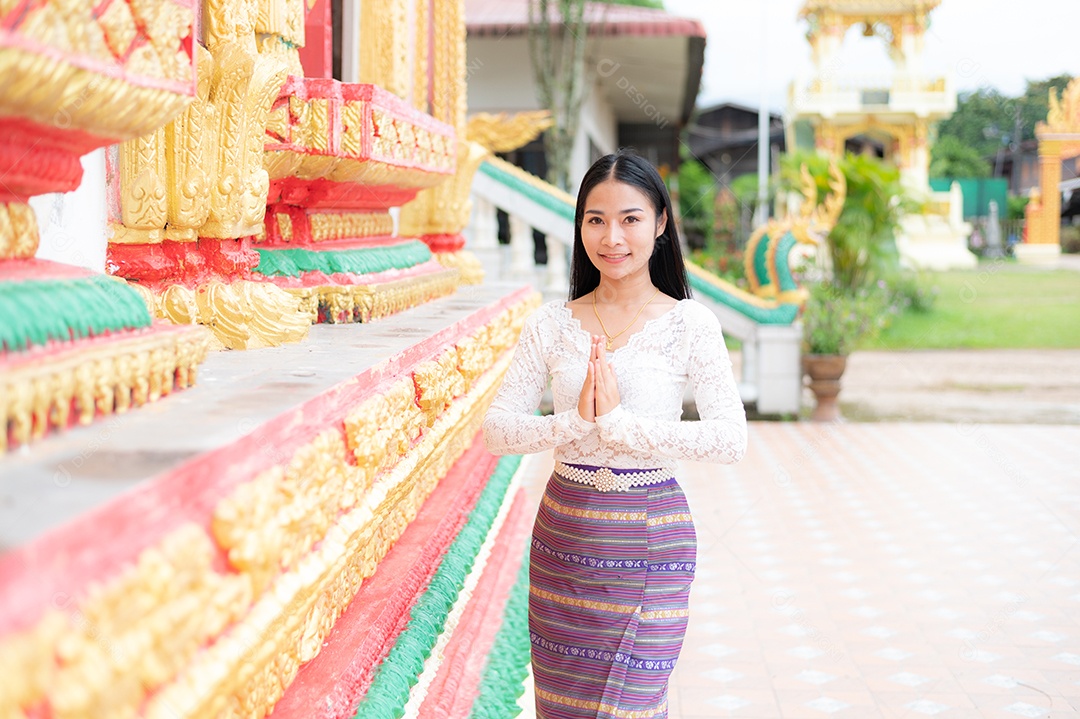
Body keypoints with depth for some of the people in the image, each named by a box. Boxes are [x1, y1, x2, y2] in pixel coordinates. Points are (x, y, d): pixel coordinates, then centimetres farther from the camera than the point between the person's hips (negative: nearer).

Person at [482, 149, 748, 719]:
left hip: (650, 542, -3)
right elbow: (496, 429, -3)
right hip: (563, 535, 3)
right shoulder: (552, 324, 2)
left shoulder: (690, 323, -6)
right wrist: (576, 421, -19)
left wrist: (620, 422, -21)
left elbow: (731, 438, -16)